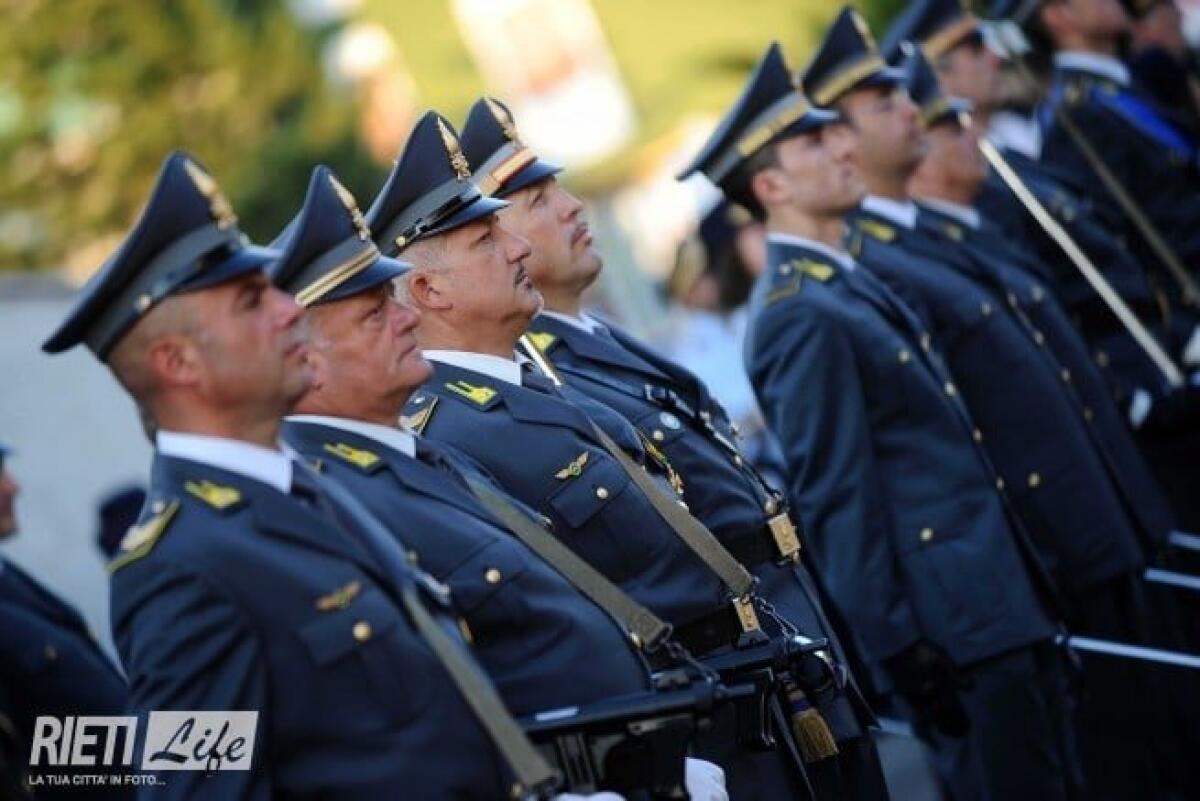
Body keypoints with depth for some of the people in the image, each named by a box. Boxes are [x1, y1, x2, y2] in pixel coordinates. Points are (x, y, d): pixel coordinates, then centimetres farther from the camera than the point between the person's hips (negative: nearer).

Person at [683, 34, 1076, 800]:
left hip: (1000, 602, 10)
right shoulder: (801, 316, -16)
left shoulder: (850, 282, 15)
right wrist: (896, 648, -19)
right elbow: (833, 499, -18)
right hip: (955, 628, -10)